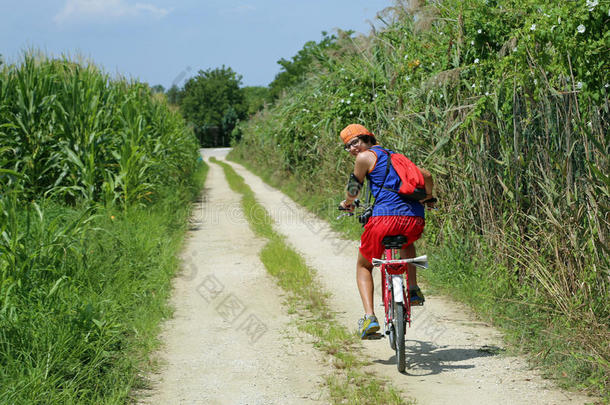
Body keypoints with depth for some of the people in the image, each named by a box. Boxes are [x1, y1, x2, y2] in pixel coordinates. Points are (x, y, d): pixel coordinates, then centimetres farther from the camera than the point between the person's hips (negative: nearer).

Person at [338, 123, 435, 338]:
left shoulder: (365, 157, 7)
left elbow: (353, 192, 13)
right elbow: (427, 175, 30)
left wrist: (347, 204, 37)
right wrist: (427, 198, 50)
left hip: (385, 218, -5)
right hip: (415, 221, 6)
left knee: (363, 266, 17)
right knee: (406, 244, 42)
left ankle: (369, 317, -1)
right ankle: (414, 290, 25)